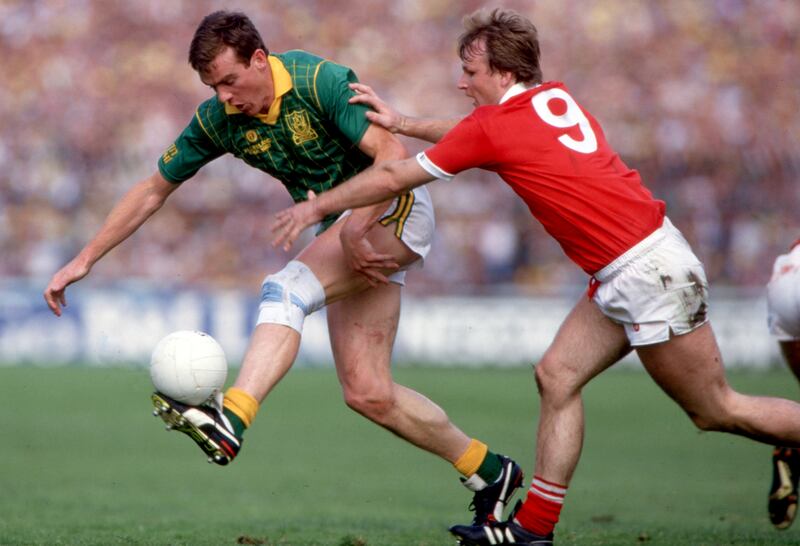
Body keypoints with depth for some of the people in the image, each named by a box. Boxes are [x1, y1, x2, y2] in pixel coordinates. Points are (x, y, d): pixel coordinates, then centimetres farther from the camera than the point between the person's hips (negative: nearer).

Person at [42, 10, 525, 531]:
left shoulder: (321, 81, -21)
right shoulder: (218, 119, -3)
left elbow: (394, 155, -27)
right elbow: (153, 190, 7)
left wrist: (356, 230, -36)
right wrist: (85, 259, 4)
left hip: (394, 210, -8)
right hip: (347, 232, 8)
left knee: (286, 289, -30)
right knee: (367, 393, 0)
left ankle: (231, 421, -46)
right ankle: (489, 472, 14)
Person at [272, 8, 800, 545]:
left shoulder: (496, 125, -11)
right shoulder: (556, 96, 10)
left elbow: (393, 178, 0)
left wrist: (315, 207, 11)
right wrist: (400, 122, 30)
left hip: (649, 271, -9)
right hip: (621, 278, 9)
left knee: (718, 410, -2)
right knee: (557, 376, 7)